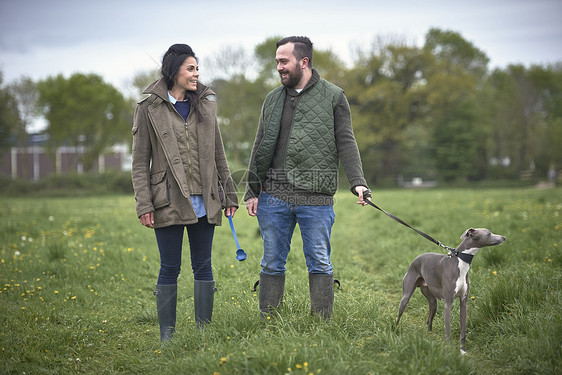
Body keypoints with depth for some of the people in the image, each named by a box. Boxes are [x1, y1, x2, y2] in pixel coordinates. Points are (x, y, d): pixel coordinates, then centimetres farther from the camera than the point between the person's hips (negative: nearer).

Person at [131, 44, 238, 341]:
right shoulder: (149, 108, -1)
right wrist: (144, 205, -10)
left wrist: (229, 194, 13)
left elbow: (218, 154, 15)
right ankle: (167, 335, 10)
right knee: (170, 269, 1)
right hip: (170, 202, -3)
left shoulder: (205, 104, 11)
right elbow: (140, 162, -2)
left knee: (203, 266, 7)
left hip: (204, 201, 4)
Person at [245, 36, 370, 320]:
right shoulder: (273, 99, 14)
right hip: (274, 196, 4)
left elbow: (346, 142, -1)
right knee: (272, 263, 7)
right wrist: (252, 191, 10)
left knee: (319, 264, 1)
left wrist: (357, 182, -14)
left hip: (316, 199, -3)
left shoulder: (333, 97, 3)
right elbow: (260, 147, 16)